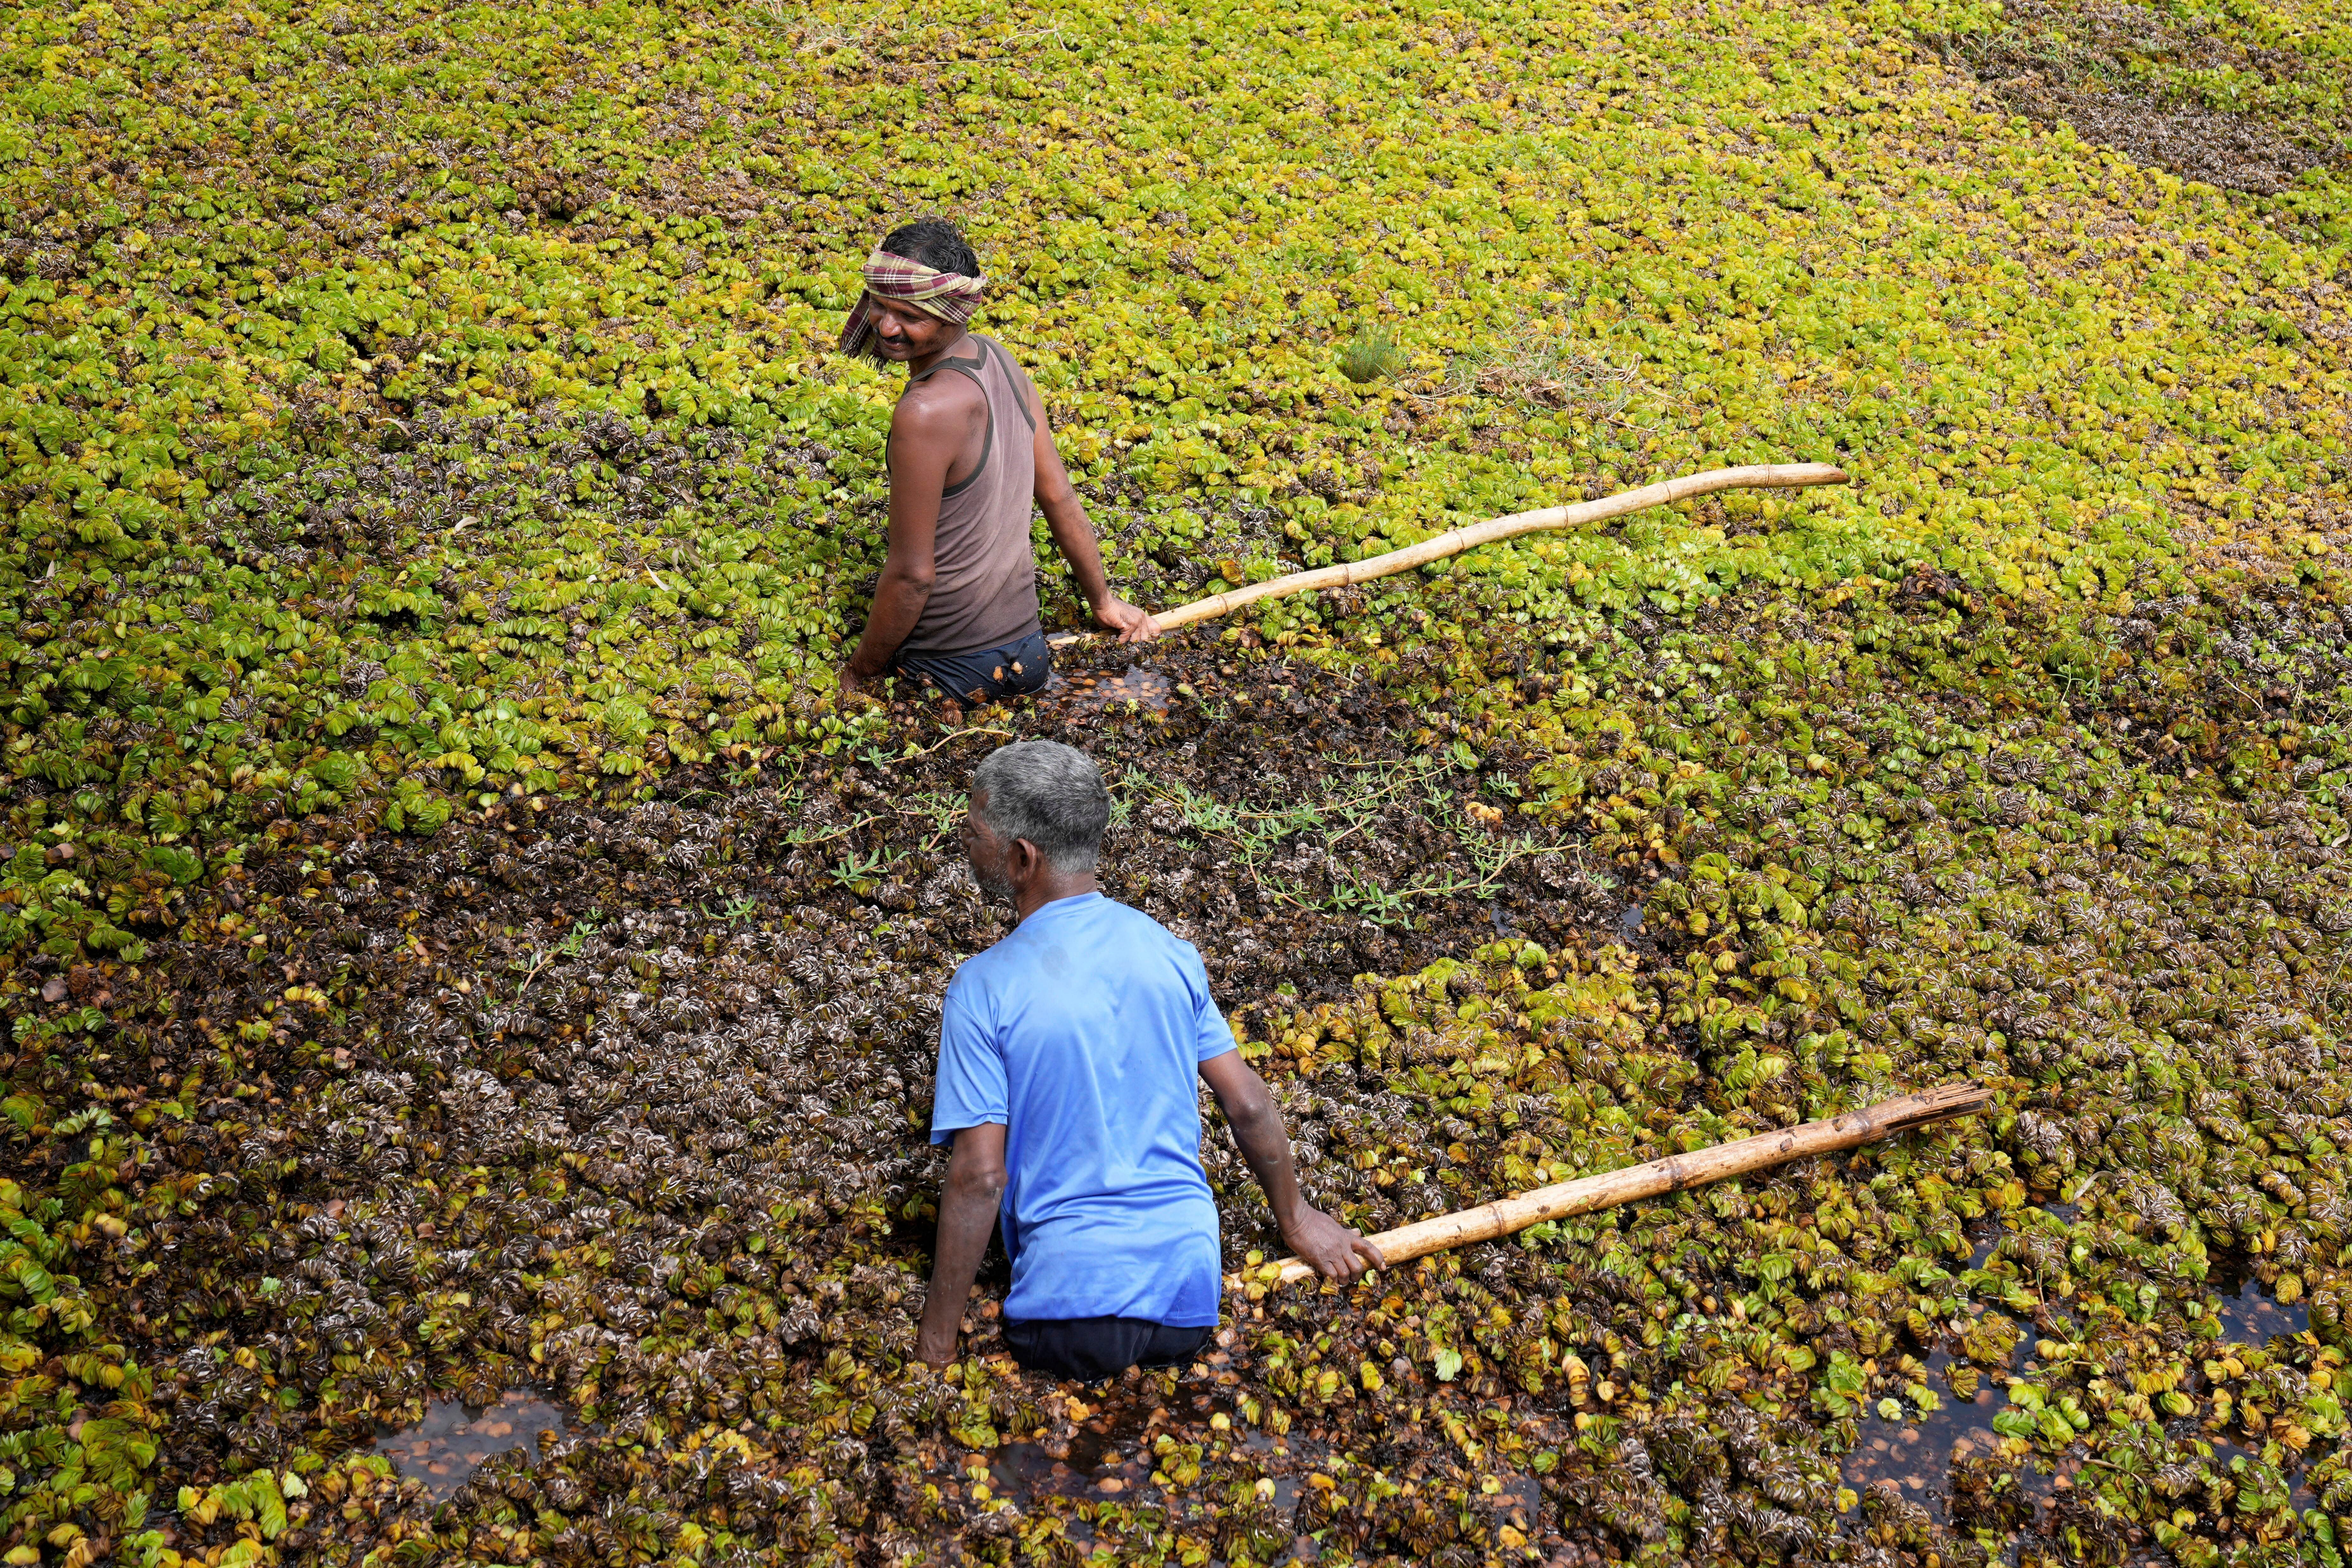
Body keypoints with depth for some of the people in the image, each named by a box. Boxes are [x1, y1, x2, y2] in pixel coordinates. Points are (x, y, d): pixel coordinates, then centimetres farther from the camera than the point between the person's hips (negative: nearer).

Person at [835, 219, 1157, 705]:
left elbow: (912, 574, -21)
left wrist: (861, 671, -7)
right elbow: (1059, 496, 8)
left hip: (957, 671, -8)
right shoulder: (999, 360, -1)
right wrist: (1102, 600, 20)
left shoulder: (925, 412, -26)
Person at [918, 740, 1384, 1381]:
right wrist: (1296, 1219, 25)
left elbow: (979, 1178, -14)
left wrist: (934, 1350, -6)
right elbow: (1249, 1106, 8)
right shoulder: (1167, 950, 3)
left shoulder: (984, 989, -12)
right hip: (1191, 1292, 5)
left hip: (1074, 1308, -5)